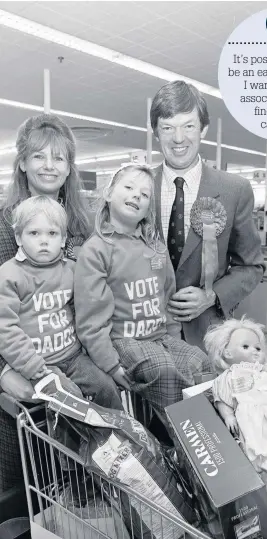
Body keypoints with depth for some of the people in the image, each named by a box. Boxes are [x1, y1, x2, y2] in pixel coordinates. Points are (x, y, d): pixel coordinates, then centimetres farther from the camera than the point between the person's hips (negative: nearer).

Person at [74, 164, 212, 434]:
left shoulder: (156, 247, 11)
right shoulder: (95, 250, -9)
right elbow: (91, 320, -12)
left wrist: (172, 337, 8)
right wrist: (113, 367, -15)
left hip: (161, 336, 6)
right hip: (123, 341, -6)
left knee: (200, 361, -17)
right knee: (164, 368, -30)